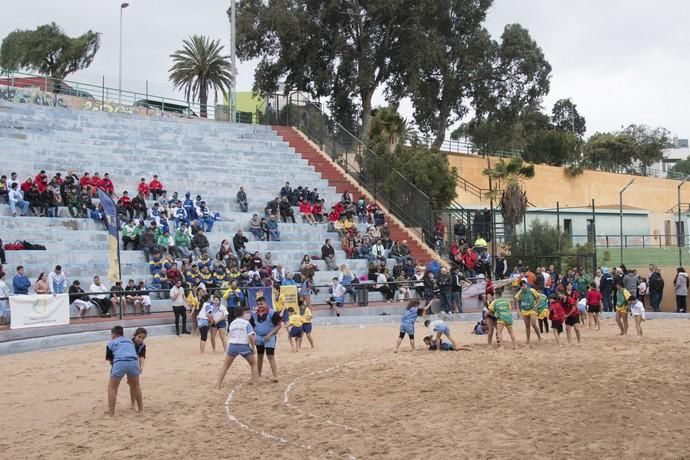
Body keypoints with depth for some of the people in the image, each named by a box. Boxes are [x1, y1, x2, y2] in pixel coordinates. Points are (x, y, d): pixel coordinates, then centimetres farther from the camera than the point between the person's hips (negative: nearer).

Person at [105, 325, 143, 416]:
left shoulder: (111, 343, 23)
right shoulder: (130, 341, 33)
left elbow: (110, 360, 20)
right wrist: (130, 375, 40)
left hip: (120, 363, -3)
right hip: (133, 362, 3)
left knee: (112, 388, 14)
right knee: (136, 385, 26)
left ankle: (111, 413, 9)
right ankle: (141, 409, 31)